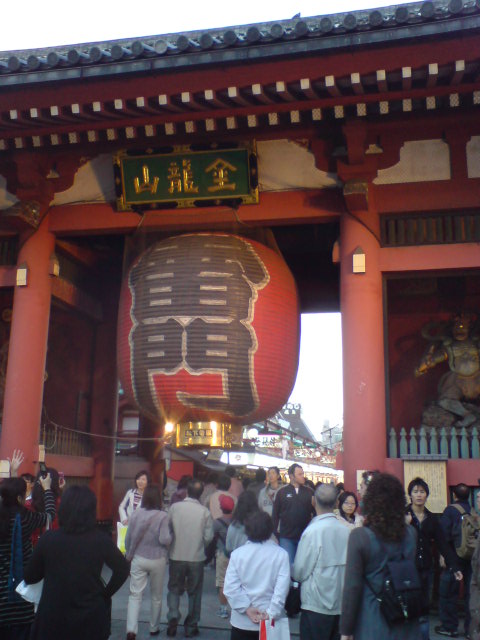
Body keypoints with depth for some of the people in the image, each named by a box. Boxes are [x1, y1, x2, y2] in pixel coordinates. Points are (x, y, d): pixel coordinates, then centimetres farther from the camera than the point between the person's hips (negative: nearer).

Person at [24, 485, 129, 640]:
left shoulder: (48, 539, -11)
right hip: (91, 618, 1)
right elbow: (122, 569, -6)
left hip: (53, 618, 0)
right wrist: (106, 594, 5)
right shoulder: (101, 540, -10)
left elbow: (29, 578, -1)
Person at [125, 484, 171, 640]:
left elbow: (128, 539, 0)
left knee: (135, 595, 4)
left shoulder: (136, 514, -6)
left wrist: (129, 555, 14)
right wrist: (171, 537, -1)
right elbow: (164, 539, -22)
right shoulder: (162, 516, -15)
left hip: (138, 559, 1)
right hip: (157, 560, -1)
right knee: (156, 596, 16)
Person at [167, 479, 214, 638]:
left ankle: (173, 617, -1)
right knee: (194, 592, 15)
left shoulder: (174, 507, -10)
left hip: (176, 556, 1)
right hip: (197, 558, 0)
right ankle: (191, 626, 21)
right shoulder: (205, 512, -11)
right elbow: (209, 537, -8)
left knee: (174, 589, 18)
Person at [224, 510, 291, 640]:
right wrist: (271, 613, -12)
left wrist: (247, 608, -9)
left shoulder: (237, 553, -6)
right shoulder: (281, 554, -10)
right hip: (271, 622, -1)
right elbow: (282, 588, -16)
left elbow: (230, 587, -11)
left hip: (242, 621, 1)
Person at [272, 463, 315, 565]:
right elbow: (275, 514, 0)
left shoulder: (309, 492, 3)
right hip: (286, 537, -2)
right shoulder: (282, 492, -1)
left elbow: (315, 511, 2)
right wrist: (275, 533, -2)